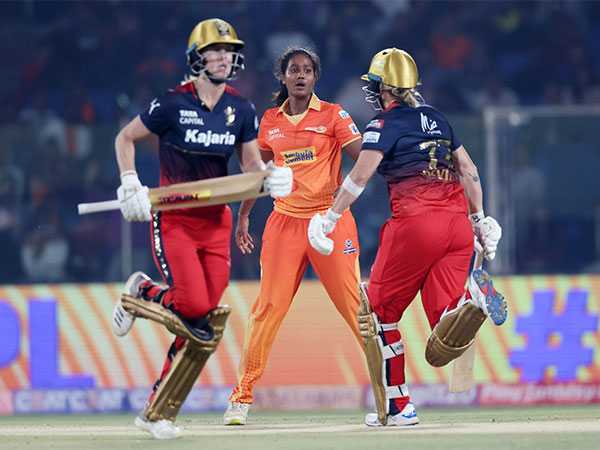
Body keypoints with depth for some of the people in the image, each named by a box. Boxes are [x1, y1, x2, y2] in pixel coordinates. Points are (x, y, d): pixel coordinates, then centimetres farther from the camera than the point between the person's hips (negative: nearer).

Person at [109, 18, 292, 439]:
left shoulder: (241, 109, 3)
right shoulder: (173, 104, -9)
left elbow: (251, 162, 9)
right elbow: (125, 139, 2)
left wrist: (271, 177, -13)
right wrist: (131, 187, -9)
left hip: (215, 220, 5)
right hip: (173, 218, -5)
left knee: (203, 312, -2)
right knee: (193, 306, -19)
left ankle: (158, 407, 8)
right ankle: (142, 291, 16)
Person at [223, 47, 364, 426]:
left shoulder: (332, 115, 2)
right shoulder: (270, 121, 12)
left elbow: (363, 154, -7)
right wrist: (243, 216, 22)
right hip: (285, 221, 3)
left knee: (356, 304, -8)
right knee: (268, 308, -2)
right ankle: (242, 397, 3)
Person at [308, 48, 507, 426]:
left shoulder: (385, 124, 3)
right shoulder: (436, 118, 22)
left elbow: (361, 174, -9)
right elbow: (469, 170, 24)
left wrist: (330, 219, -8)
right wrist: (479, 219, 31)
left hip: (416, 221, -5)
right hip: (458, 223, 6)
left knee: (380, 310, 12)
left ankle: (398, 406, 9)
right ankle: (470, 302, -39)